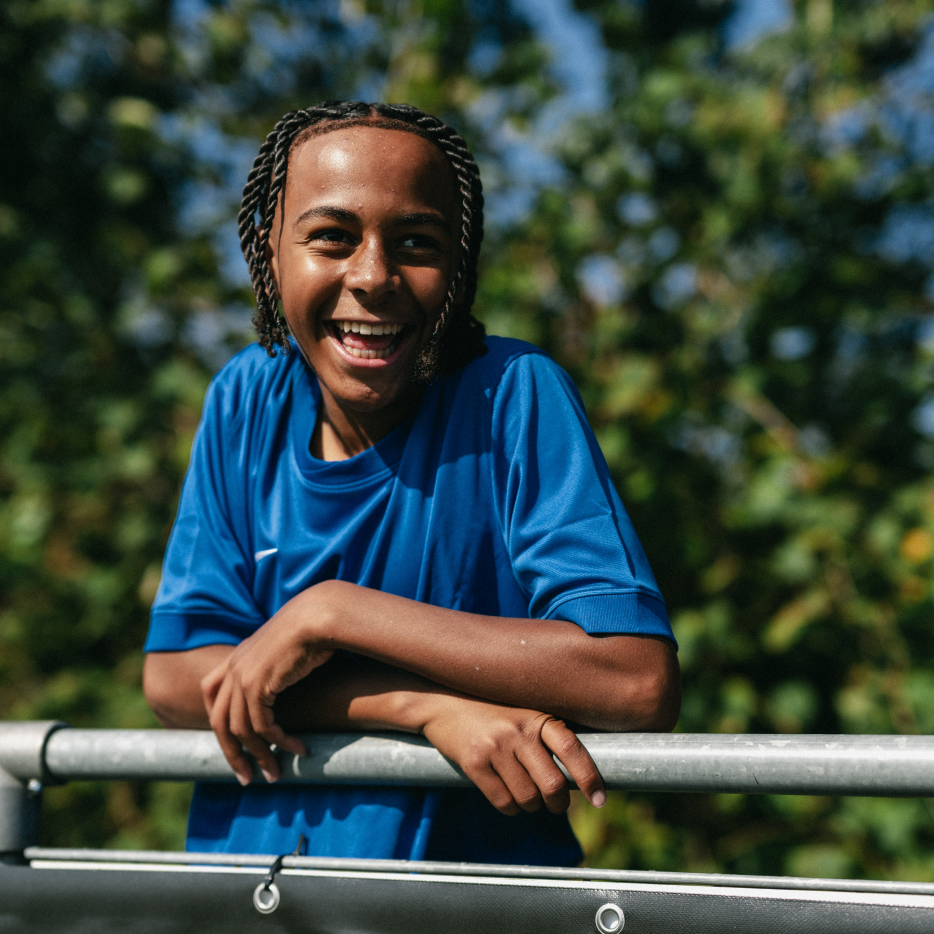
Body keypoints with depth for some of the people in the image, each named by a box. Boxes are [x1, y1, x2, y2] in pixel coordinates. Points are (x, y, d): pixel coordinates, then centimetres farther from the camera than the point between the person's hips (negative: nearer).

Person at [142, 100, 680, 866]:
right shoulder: (247, 400, 1)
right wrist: (430, 707, -17)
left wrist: (332, 613, -17)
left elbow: (642, 683, -19)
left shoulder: (515, 395, -10)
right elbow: (174, 676, -3)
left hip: (475, 886, -2)